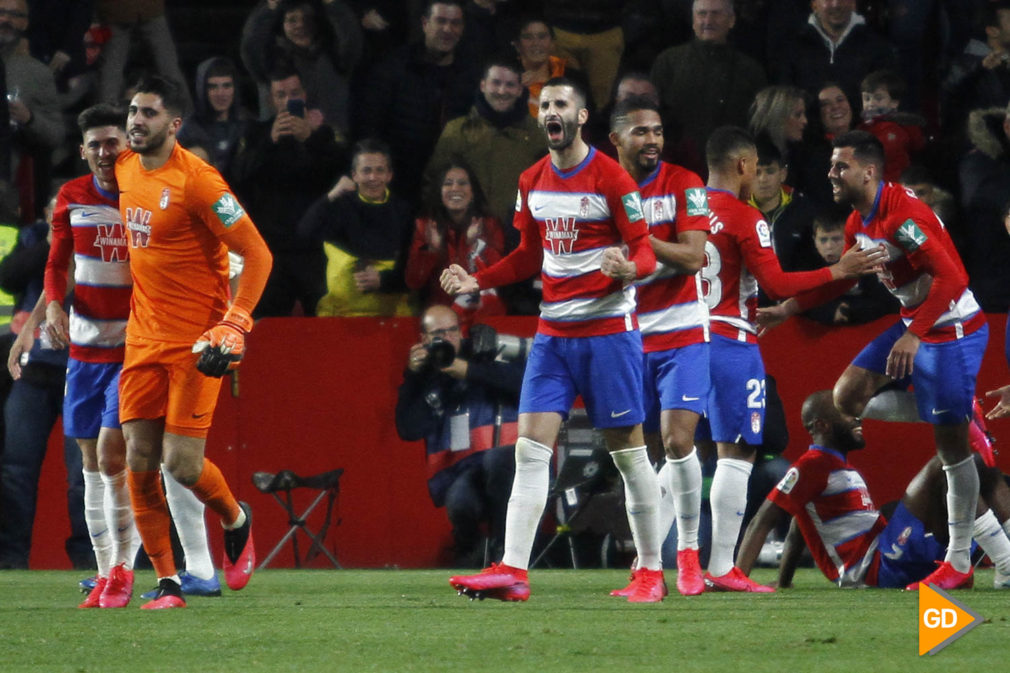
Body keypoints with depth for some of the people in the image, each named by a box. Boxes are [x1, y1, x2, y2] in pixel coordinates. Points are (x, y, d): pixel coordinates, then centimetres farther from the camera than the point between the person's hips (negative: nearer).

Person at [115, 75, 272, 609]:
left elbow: (258, 254, -13)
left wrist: (234, 326, -21)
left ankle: (236, 521, 22)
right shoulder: (125, 170, 7)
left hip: (196, 343, -6)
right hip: (143, 338, 6)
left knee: (183, 465, -9)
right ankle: (166, 583, 7)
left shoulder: (197, 181, -15)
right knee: (139, 463, -1)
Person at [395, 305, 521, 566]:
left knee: (496, 458, -38)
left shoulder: (486, 355, 8)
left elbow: (522, 379, -11)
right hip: (460, 472, 2)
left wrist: (469, 371, -14)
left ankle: (502, 545, -19)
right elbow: (408, 430, 2)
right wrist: (413, 377, -3)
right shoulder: (422, 377, 16)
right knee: (459, 502, -32)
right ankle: (468, 548, 7)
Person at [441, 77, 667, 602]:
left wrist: (629, 268, -31)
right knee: (530, 448, -5)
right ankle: (512, 571, -9)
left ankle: (650, 570, 9)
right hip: (552, 333, 6)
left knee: (628, 449, 0)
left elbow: (645, 252, -8)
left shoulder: (611, 178, -8)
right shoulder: (532, 182, 10)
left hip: (608, 329, -6)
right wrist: (477, 281, 9)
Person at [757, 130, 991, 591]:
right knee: (848, 396, 2)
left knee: (951, 445, -4)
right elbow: (842, 280, 22)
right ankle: (961, 415, 11)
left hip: (954, 331, -9)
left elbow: (951, 277, -30)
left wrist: (914, 336, -35)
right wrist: (786, 310, 17)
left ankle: (959, 563, 3)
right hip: (914, 325, 9)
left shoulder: (903, 215, -24)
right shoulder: (858, 223, 6)